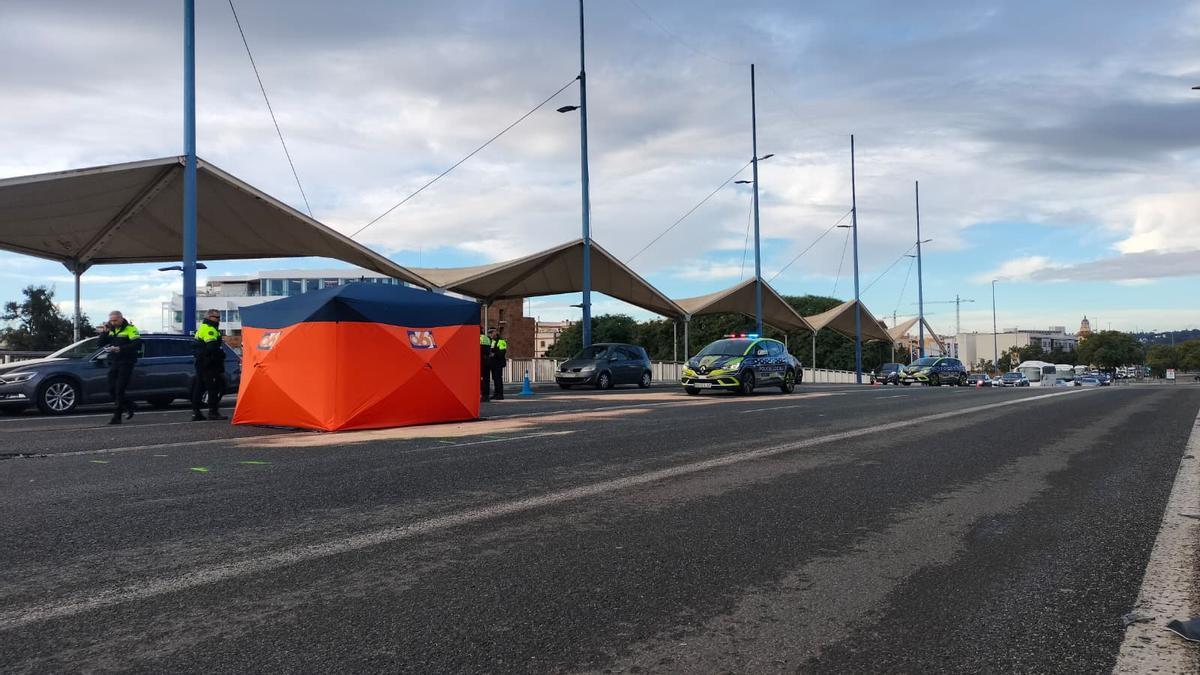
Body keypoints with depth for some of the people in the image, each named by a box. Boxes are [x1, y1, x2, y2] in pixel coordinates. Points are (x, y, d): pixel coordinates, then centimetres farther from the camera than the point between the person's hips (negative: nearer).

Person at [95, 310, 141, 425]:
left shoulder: (130, 329, -7)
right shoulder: (110, 330, 14)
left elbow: (137, 344, -17)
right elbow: (101, 343, 10)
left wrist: (120, 349, -24)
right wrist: (104, 332, -6)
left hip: (126, 363, -7)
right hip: (113, 363, 7)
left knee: (119, 390, -9)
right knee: (112, 390, 5)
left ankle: (117, 417, -5)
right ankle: (128, 406, 24)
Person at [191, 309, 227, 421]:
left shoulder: (201, 329, 21)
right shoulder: (210, 330, -13)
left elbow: (195, 348, 26)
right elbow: (212, 347, -25)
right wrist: (221, 354, -12)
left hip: (200, 363, 11)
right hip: (209, 364, -11)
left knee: (199, 387, 12)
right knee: (214, 387, -8)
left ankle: (195, 413, 15)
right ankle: (213, 412, -8)